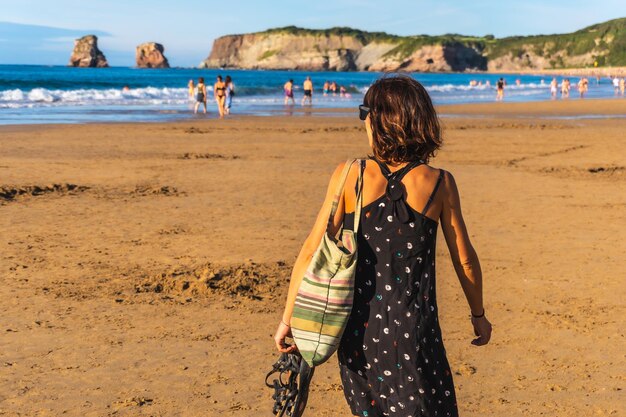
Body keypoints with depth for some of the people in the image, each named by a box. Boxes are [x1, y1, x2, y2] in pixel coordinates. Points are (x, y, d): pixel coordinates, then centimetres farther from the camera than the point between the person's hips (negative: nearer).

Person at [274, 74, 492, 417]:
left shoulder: (350, 176, -7)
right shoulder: (439, 183, -5)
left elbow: (312, 252, -6)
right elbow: (465, 261, 3)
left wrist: (288, 318, 3)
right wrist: (478, 315, 20)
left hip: (358, 325, 2)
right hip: (414, 330, -2)